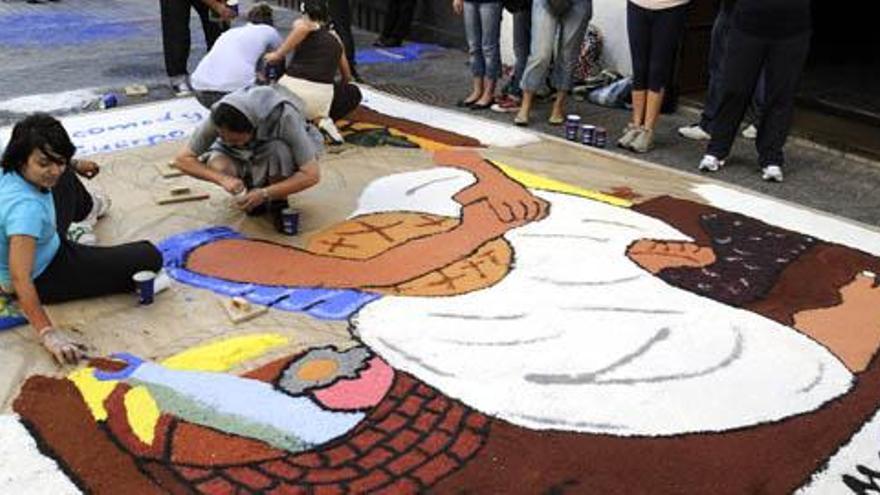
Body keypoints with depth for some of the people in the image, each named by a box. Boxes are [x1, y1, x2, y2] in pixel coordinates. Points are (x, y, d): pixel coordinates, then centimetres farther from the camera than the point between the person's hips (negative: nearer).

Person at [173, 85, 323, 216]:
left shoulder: (284, 117, -38)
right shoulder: (219, 117, -28)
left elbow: (312, 175, -37)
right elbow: (182, 159, -21)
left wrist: (264, 194, -41)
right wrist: (222, 178, -37)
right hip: (246, 156, 3)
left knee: (277, 150, -38)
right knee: (217, 165, -29)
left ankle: (279, 201, -11)